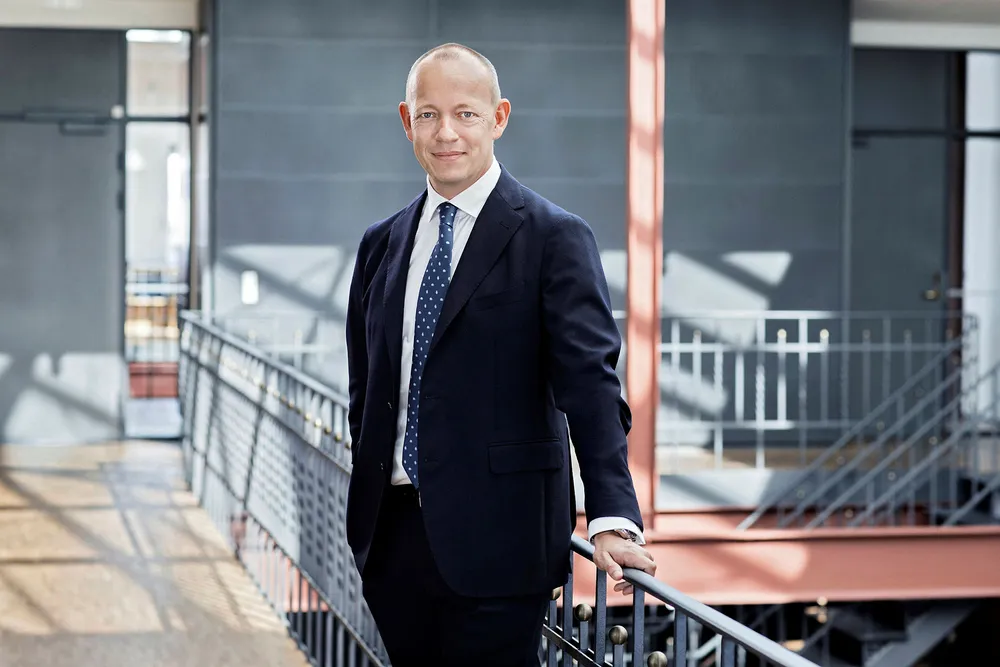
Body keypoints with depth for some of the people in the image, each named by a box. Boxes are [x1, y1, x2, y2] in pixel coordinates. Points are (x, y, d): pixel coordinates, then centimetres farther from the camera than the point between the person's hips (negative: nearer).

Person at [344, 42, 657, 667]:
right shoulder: (382, 244, 12)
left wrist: (612, 516, -24)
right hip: (393, 533, 5)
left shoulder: (555, 238, -6)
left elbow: (590, 384, -14)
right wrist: (365, 508, 14)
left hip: (496, 538, -5)